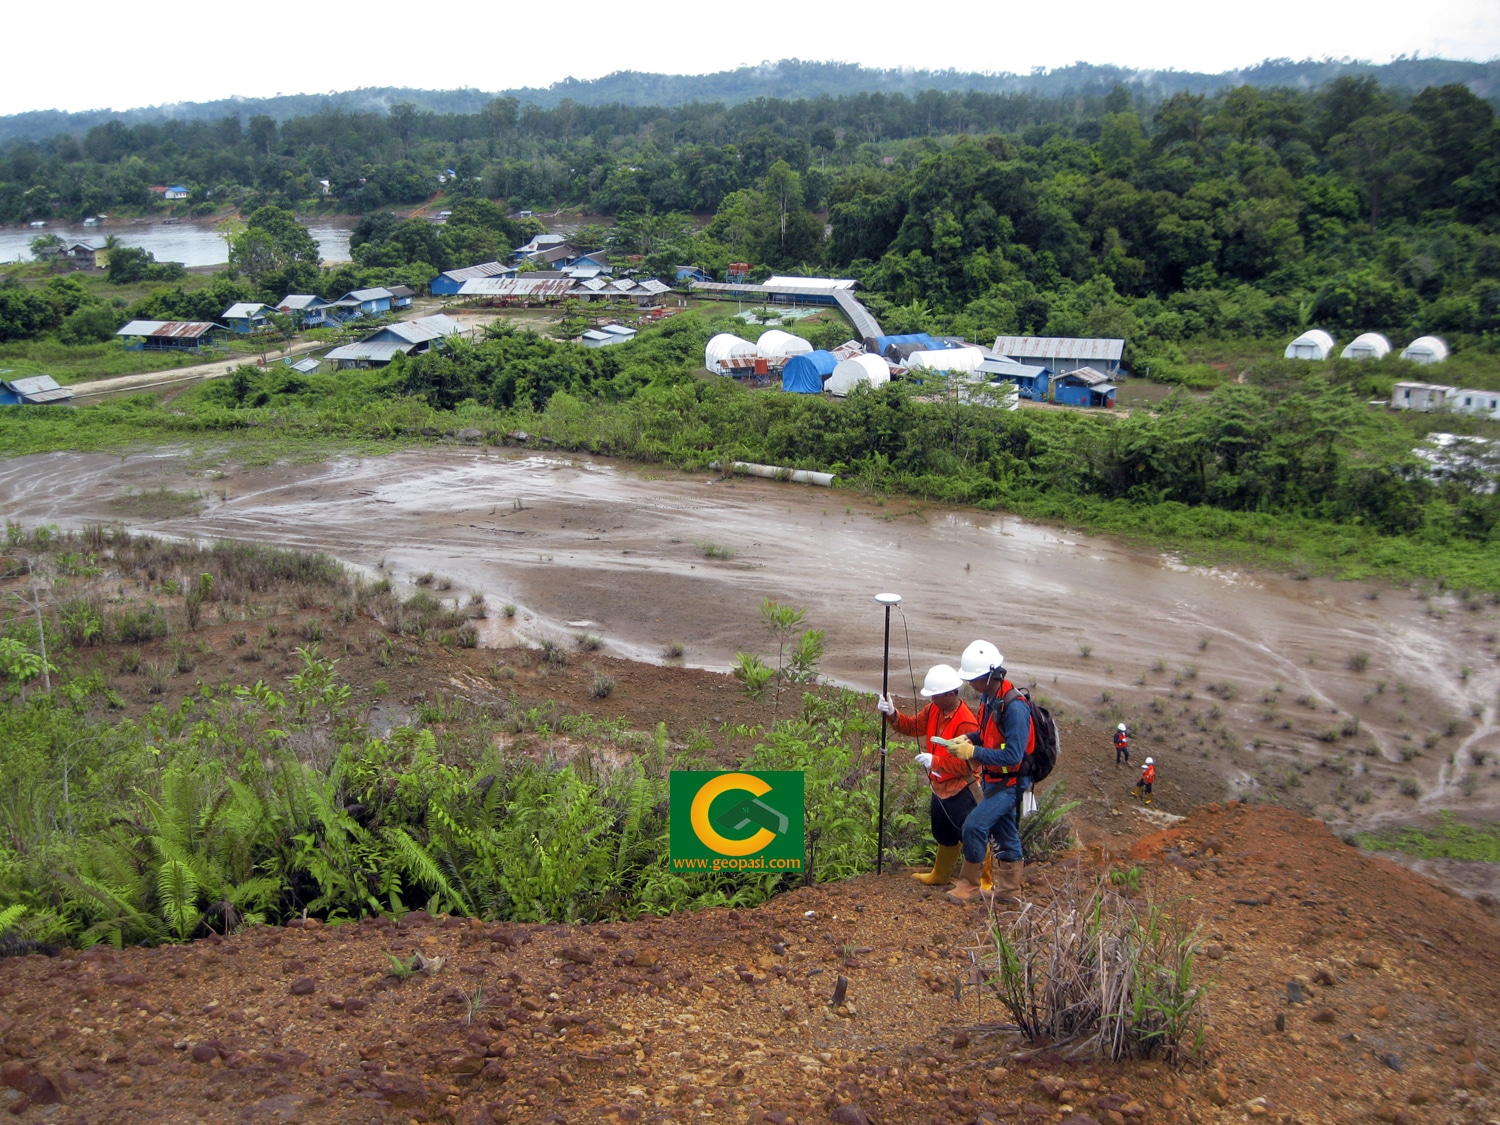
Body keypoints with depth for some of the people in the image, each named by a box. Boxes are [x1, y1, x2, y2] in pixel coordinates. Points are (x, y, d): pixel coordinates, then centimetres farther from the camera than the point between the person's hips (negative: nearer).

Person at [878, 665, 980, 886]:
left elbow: (967, 764, -28)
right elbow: (911, 726, 6)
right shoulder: (934, 710, -1)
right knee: (944, 836, 27)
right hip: (940, 787, 9)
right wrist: (892, 714, -12)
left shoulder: (966, 723, -27)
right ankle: (940, 876, 45)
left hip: (961, 791, -9)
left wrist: (935, 761, -28)